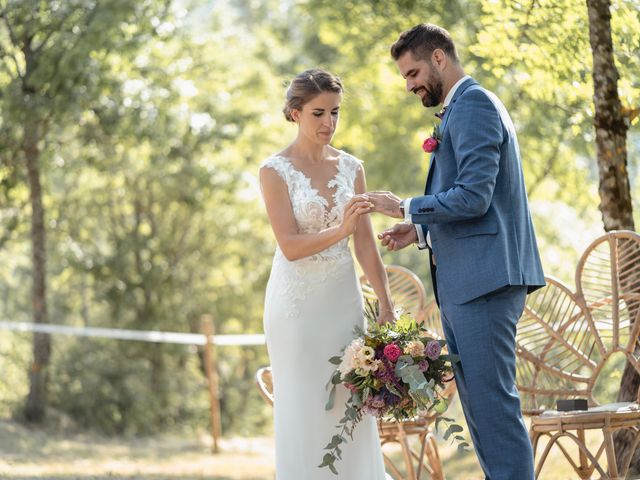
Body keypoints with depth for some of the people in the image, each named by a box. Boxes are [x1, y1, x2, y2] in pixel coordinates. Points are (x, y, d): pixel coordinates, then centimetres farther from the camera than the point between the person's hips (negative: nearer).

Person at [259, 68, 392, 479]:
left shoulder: (351, 167, 6)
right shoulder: (276, 171, -7)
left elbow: (366, 243, 4)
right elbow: (290, 246, -15)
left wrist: (386, 304, -2)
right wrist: (341, 230, -30)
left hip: (344, 299, 4)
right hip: (297, 302, -4)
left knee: (350, 405, 4)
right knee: (305, 408, 0)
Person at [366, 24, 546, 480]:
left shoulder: (473, 104, -10)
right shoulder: (466, 107, 22)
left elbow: (473, 198, -19)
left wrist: (406, 207, -8)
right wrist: (421, 229, 16)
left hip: (485, 275, -11)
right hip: (466, 281, 11)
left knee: (492, 399, -11)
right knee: (478, 402, 10)